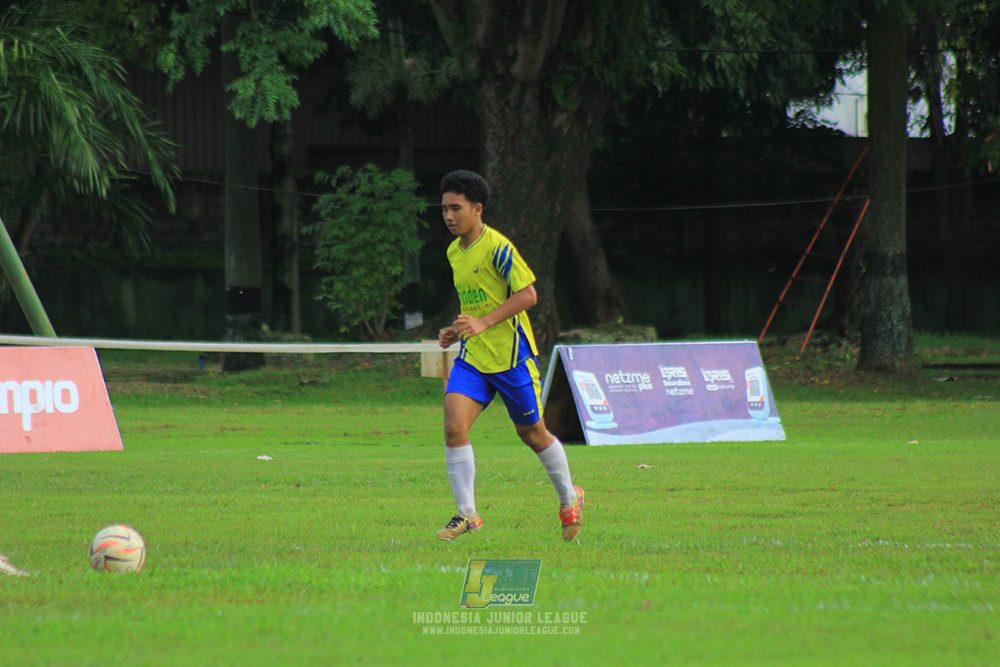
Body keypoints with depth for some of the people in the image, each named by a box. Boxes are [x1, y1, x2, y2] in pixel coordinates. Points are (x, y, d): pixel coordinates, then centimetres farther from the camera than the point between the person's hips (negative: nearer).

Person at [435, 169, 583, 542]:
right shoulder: (454, 252, 10)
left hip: (511, 354, -6)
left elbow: (527, 294, -20)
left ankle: (569, 498, 32)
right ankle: (466, 514, -8)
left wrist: (484, 323, -26)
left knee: (532, 433, 8)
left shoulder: (497, 248, -15)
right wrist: (458, 330, 8)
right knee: (454, 426, -14)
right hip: (472, 357, 6)